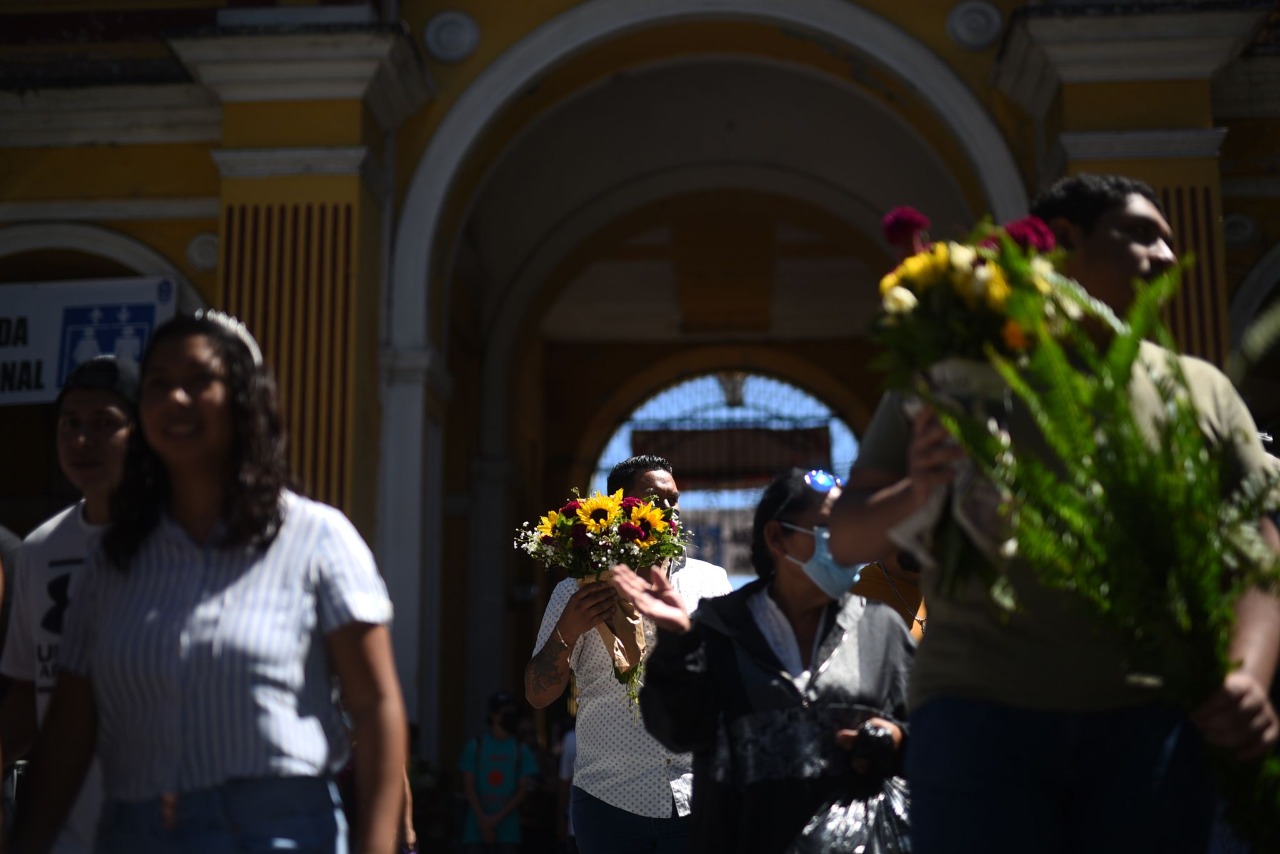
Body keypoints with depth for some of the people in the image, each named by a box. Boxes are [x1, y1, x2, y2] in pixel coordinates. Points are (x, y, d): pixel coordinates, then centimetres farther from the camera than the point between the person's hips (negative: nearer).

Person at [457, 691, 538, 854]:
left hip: (508, 830, 0)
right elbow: (469, 787, 2)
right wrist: (483, 820, -9)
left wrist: (498, 817, -8)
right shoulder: (475, 746, 7)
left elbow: (523, 791, 3)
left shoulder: (522, 750, 8)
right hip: (476, 829, 0)